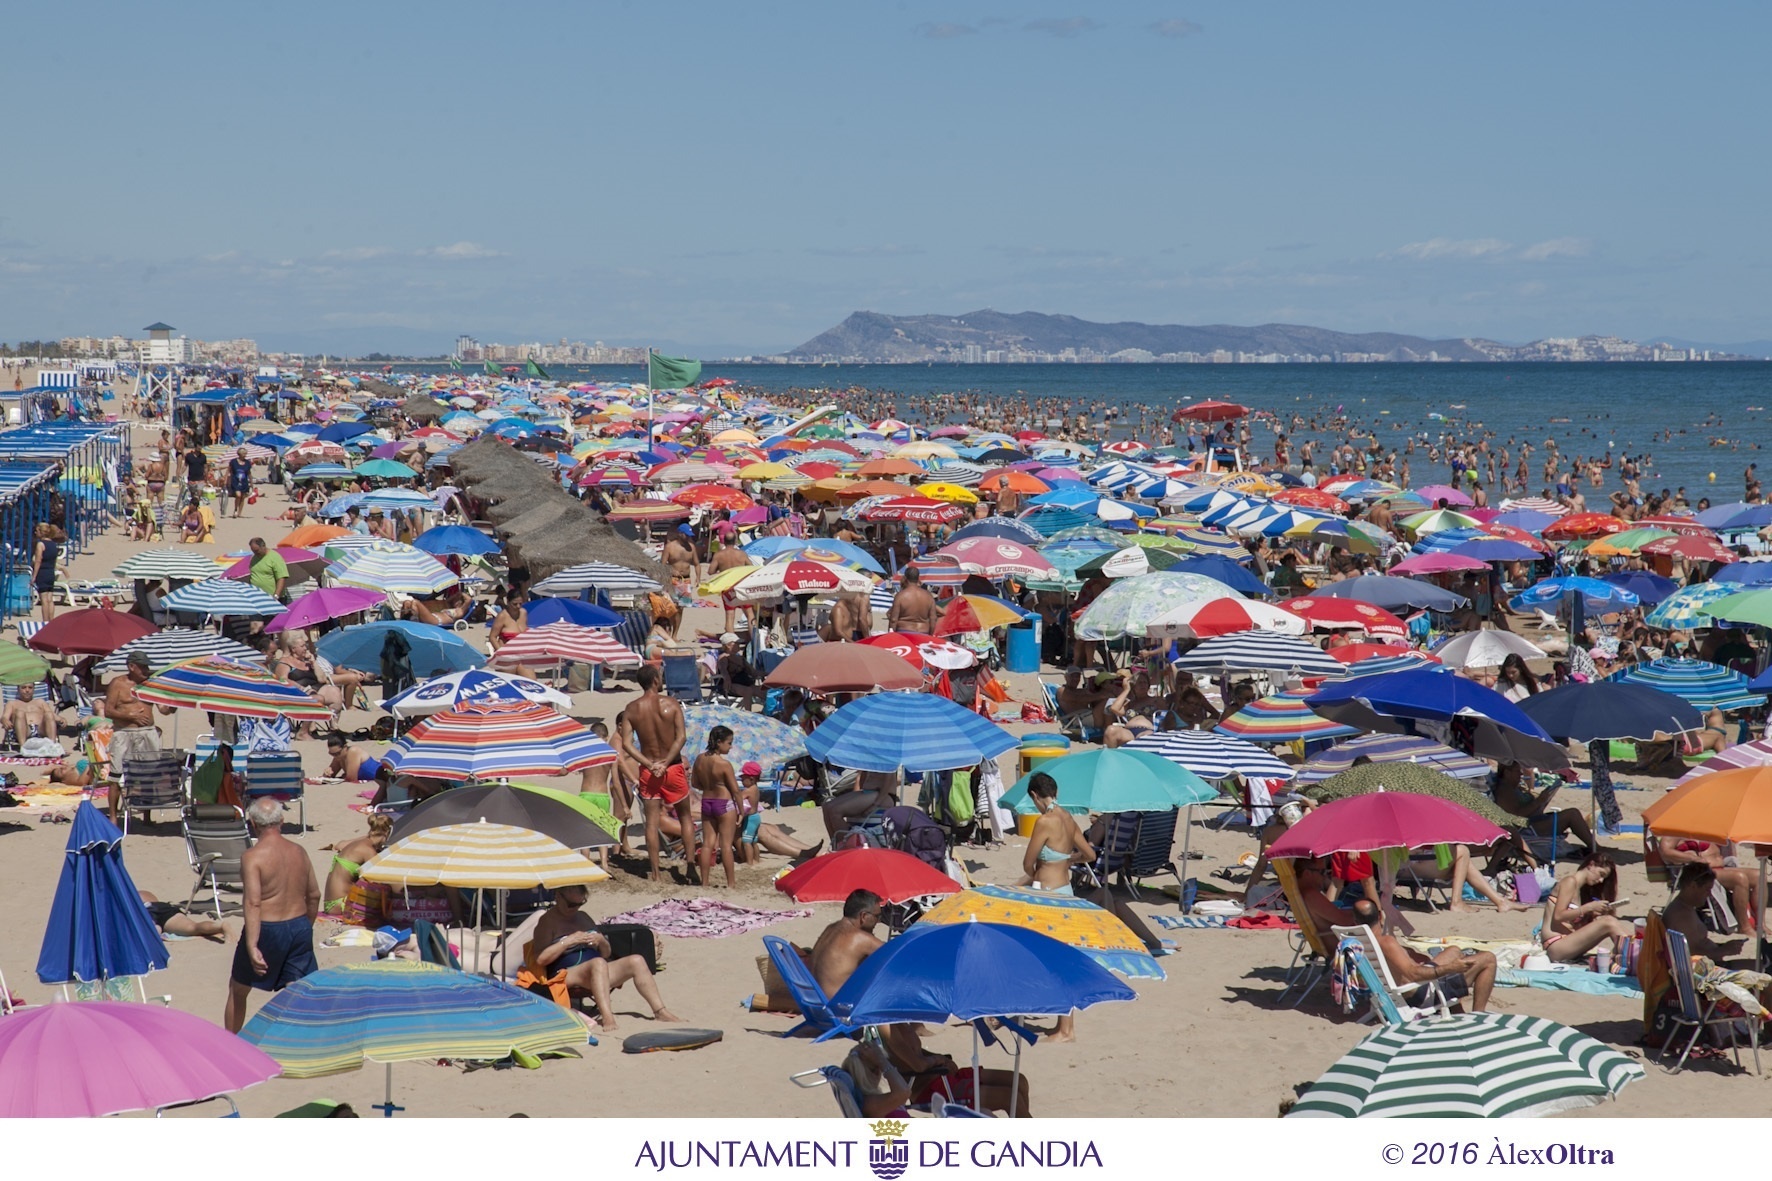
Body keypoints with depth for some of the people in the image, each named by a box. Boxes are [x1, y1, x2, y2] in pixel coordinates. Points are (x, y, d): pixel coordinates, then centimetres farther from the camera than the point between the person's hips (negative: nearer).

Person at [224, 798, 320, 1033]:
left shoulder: (252, 857, -14)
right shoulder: (299, 852, 4)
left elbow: (253, 903, -22)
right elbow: (314, 895, 11)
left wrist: (252, 946, -27)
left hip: (267, 929, -4)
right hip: (300, 926, 4)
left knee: (238, 989, 17)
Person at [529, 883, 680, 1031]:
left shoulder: (583, 918, 20)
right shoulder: (548, 921, -2)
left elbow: (606, 953, 25)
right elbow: (540, 959, -15)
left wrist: (601, 941, 2)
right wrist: (569, 941, -17)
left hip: (595, 975, 7)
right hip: (566, 977, -7)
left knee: (636, 961, -11)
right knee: (598, 963, -37)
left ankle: (660, 1012, -12)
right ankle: (607, 1018, -52)